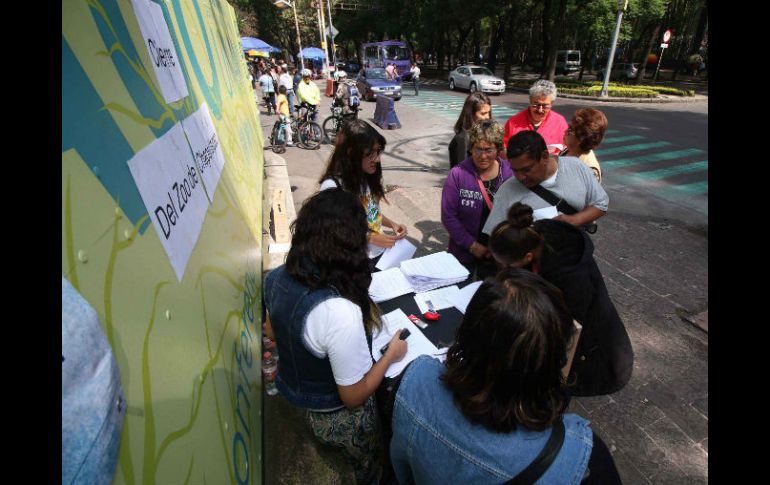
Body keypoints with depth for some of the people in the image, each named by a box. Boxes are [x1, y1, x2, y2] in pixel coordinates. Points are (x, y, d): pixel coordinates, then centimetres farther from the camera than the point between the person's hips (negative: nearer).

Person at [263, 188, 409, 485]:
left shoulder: (277, 278, -18)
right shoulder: (340, 313, -42)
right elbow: (354, 397, -27)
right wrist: (391, 355, -14)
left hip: (294, 394, 6)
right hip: (340, 418, -6)